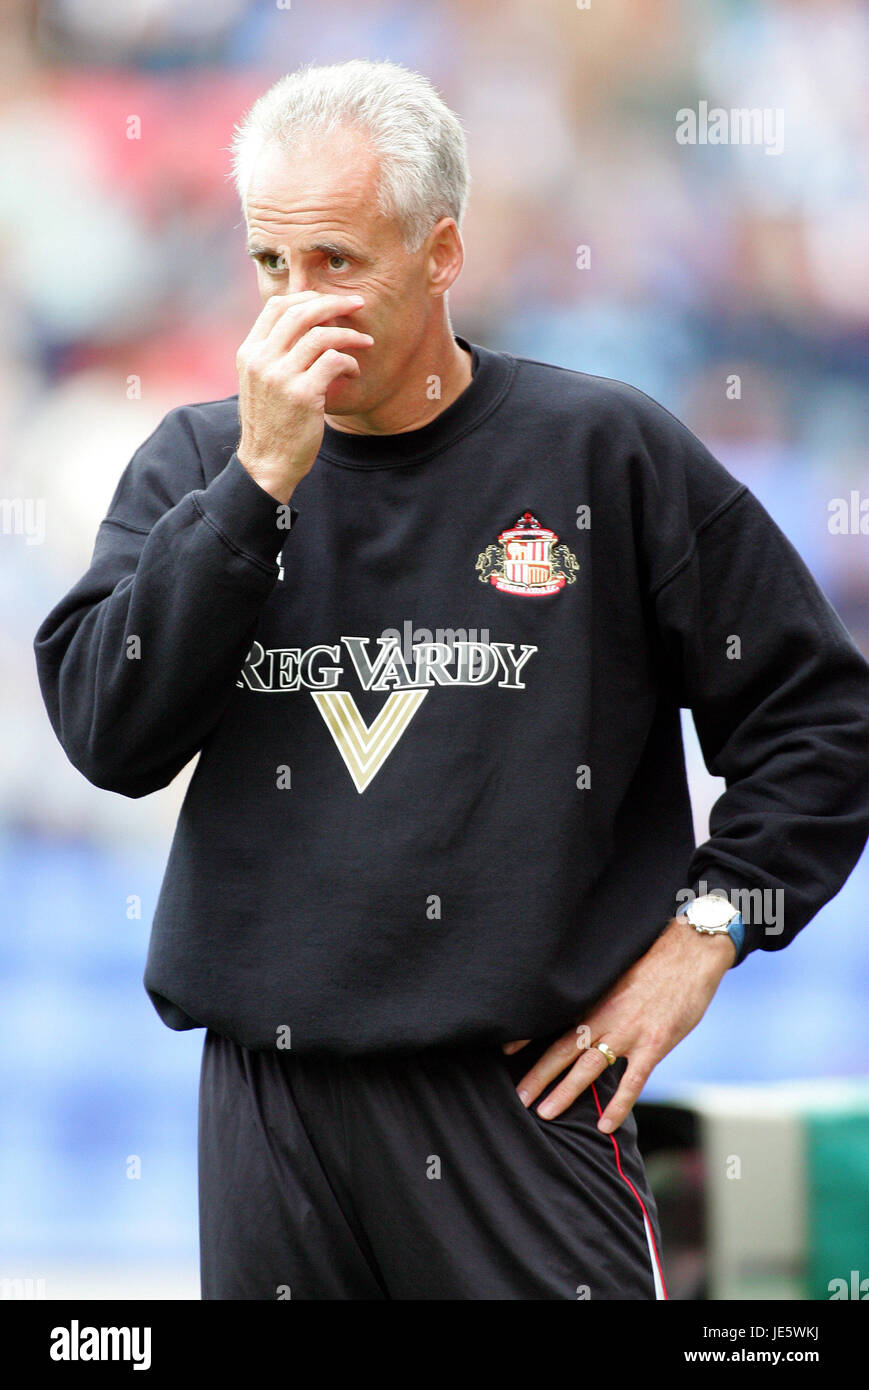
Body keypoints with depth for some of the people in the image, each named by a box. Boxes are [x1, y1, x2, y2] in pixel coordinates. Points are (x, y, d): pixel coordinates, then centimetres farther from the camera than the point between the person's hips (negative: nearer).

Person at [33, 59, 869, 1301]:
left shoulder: (602, 452, 1)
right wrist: (262, 477, -10)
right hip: (268, 1094, 3)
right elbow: (108, 733, -6)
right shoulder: (198, 462, 9)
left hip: (524, 1097, -2)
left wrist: (699, 940, -2)